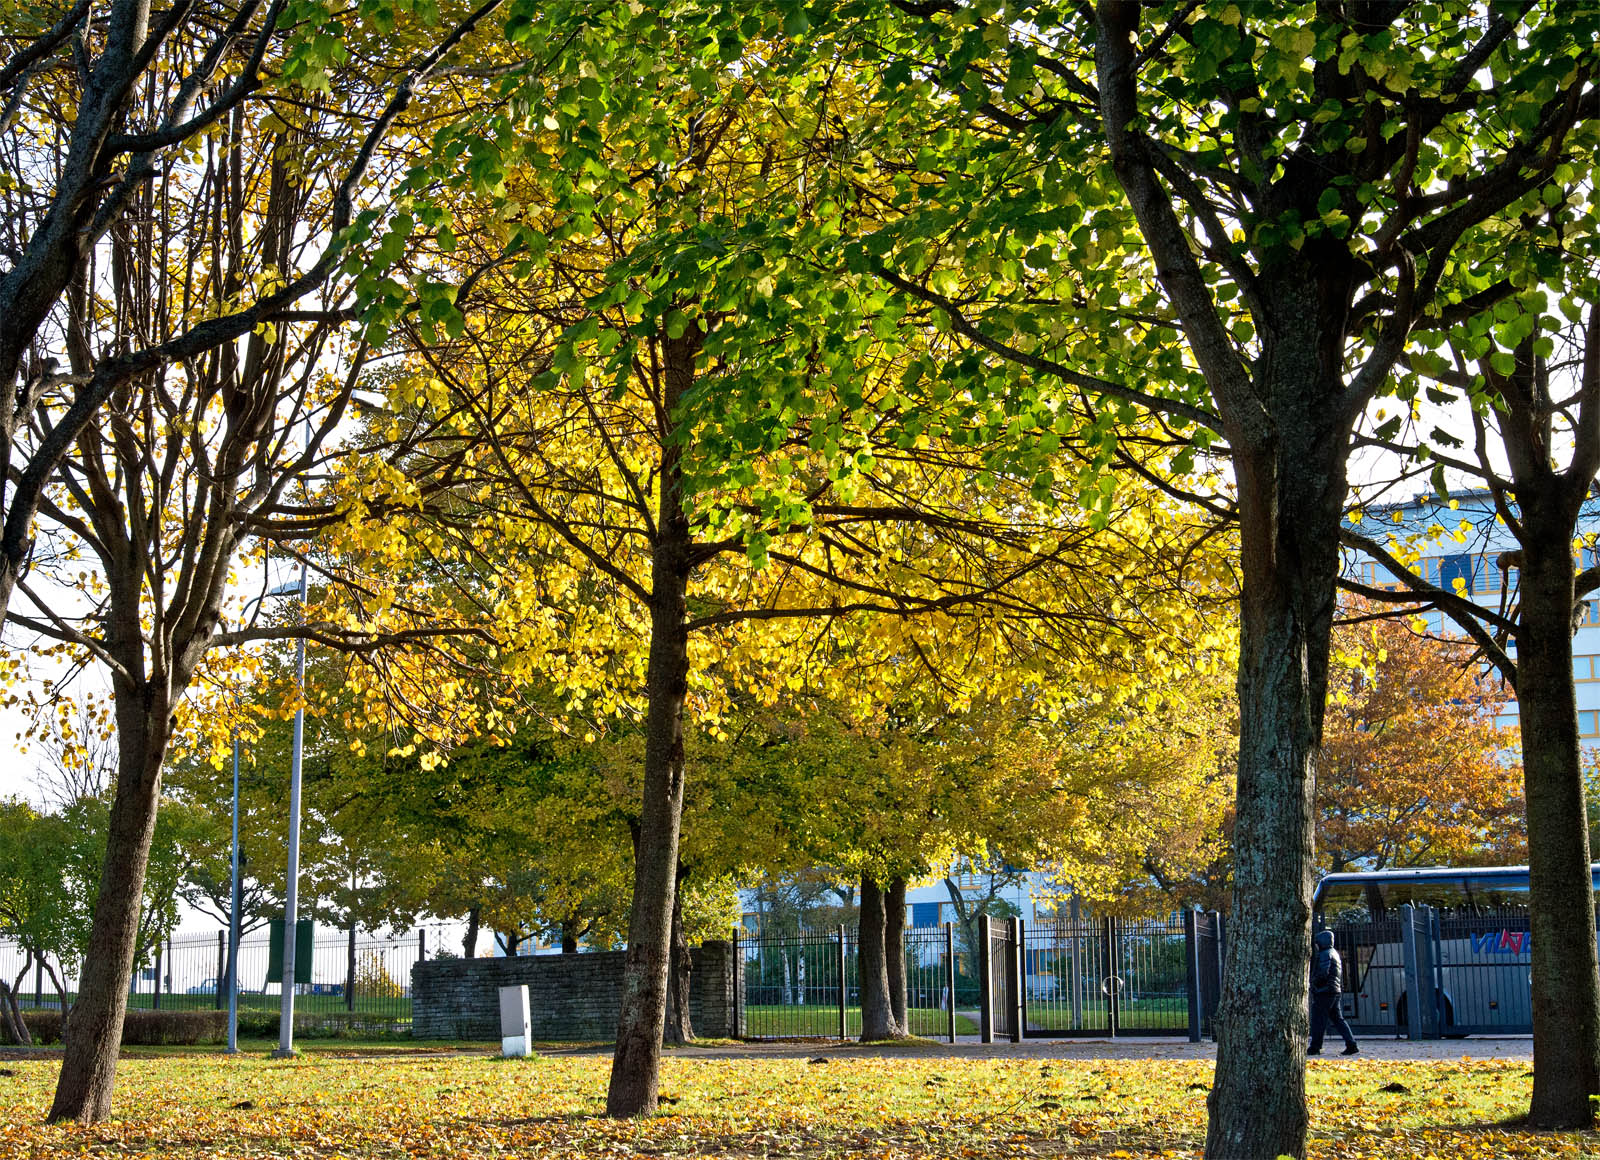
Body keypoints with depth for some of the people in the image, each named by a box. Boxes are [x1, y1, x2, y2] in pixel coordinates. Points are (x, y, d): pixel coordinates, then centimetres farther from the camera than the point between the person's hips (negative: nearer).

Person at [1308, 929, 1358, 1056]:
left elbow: (1323, 973, -23)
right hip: (1335, 990, 10)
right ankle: (1351, 1044, 1)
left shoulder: (1325, 954, -12)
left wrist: (1313, 982, -8)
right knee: (1338, 1019, 9)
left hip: (1324, 991, -10)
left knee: (1318, 1021, -3)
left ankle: (1315, 1048, -1)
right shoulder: (1335, 953, 19)